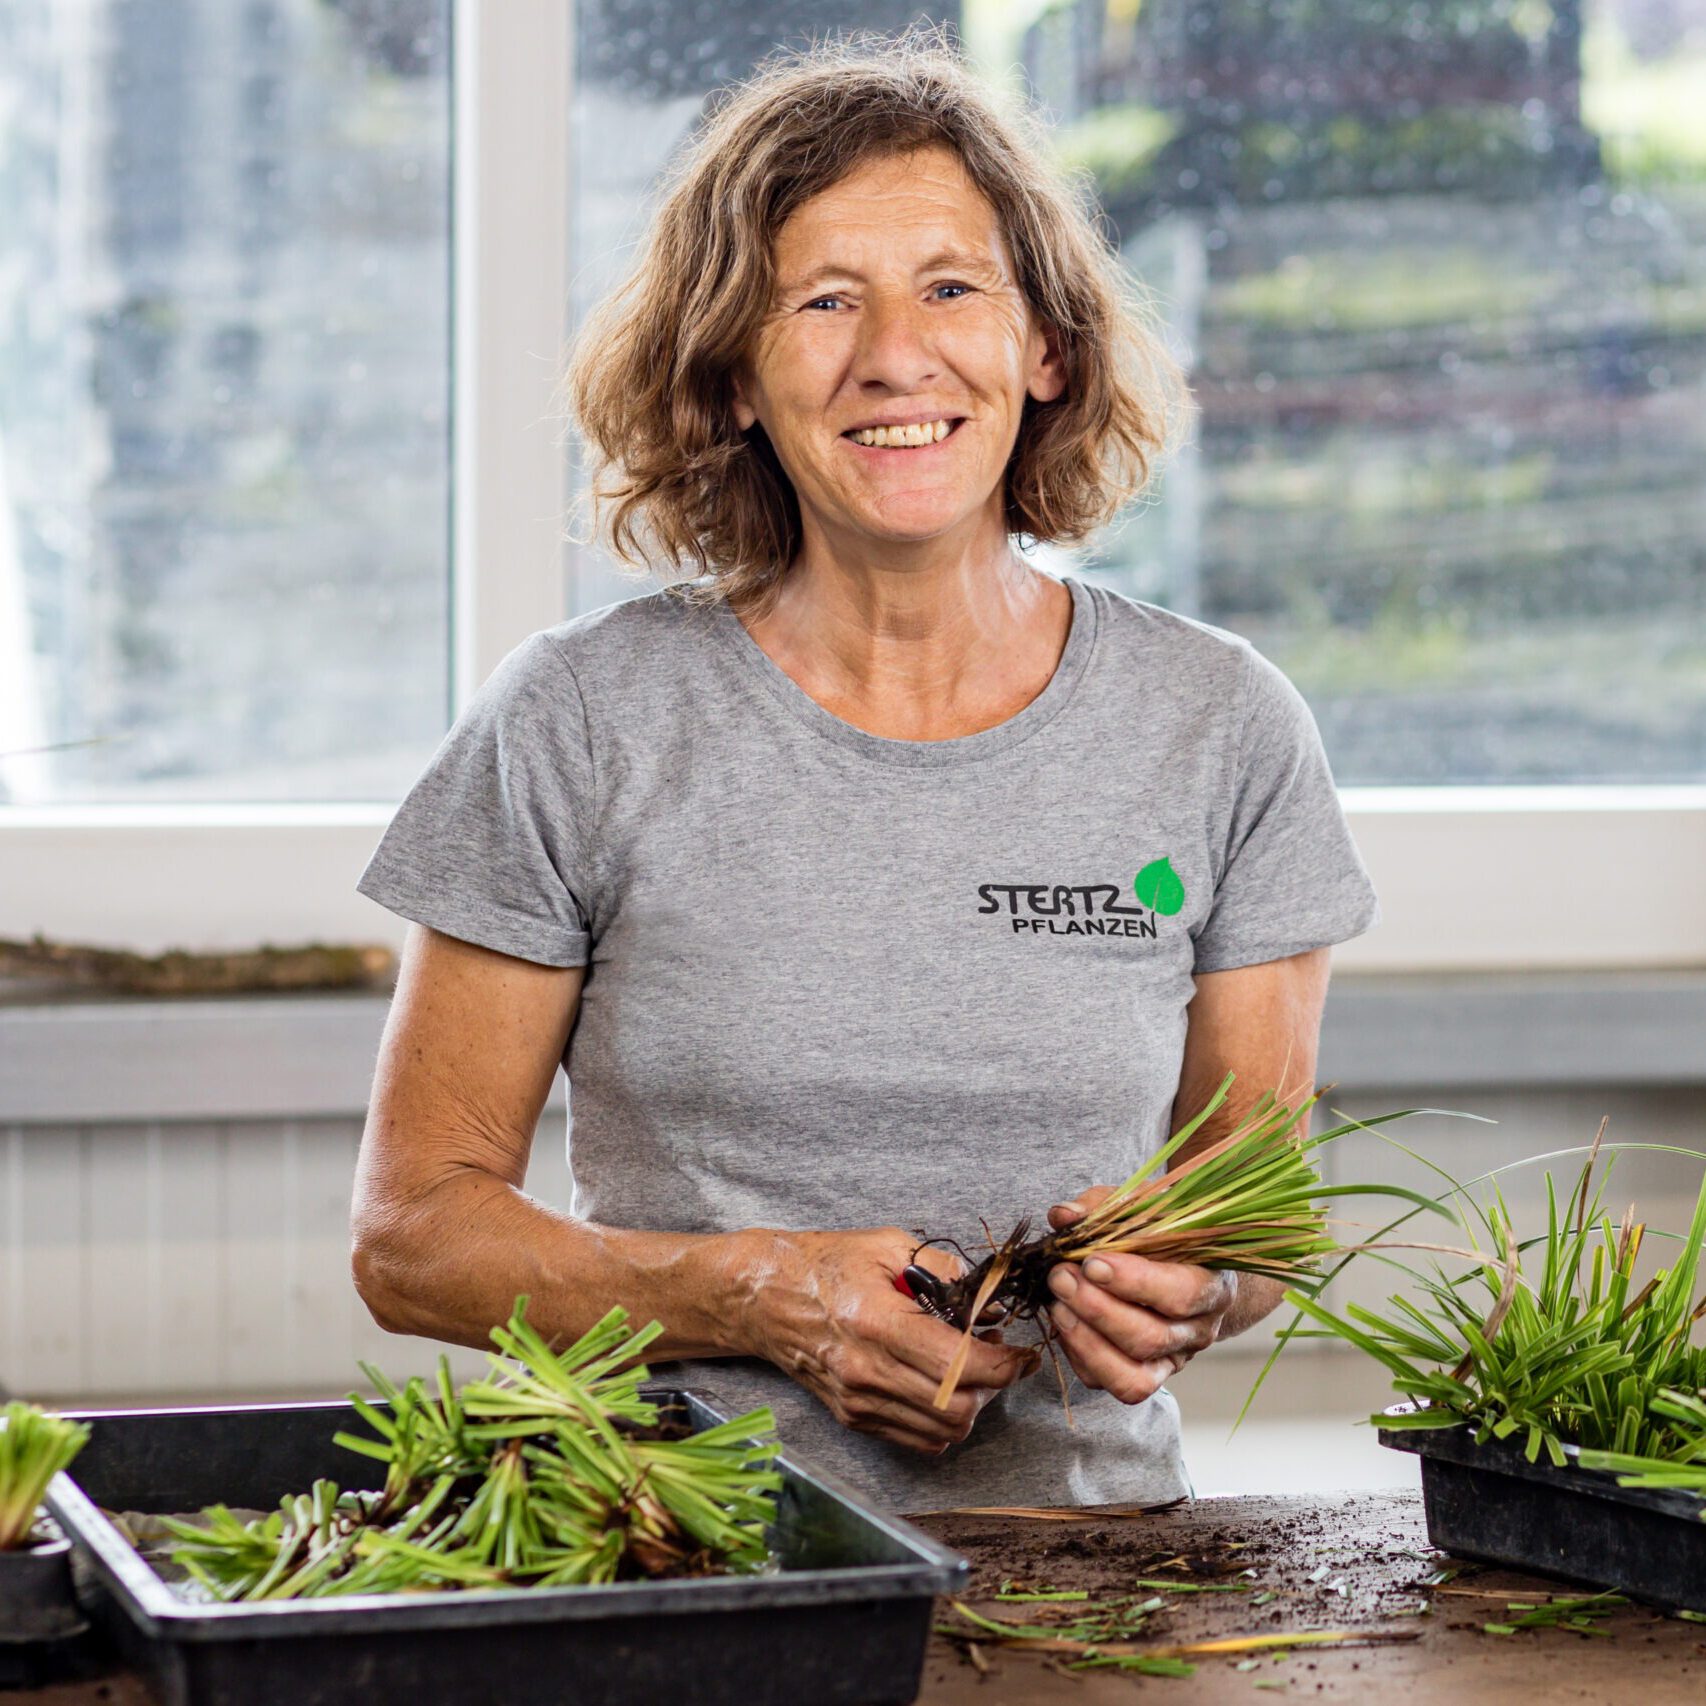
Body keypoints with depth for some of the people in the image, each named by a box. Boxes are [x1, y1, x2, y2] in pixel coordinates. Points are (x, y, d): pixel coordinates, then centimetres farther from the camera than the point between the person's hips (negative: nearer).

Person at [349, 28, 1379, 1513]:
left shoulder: (1221, 732, 4)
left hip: (1074, 1565, 3)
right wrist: (763, 1295, -13)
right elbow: (412, 1230, 2)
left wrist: (1194, 1289, -10)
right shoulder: (580, 724, -1)